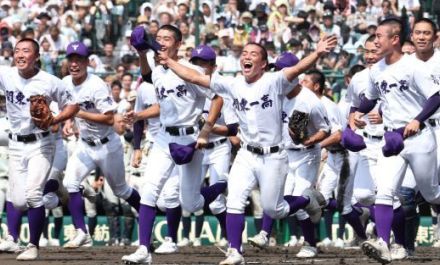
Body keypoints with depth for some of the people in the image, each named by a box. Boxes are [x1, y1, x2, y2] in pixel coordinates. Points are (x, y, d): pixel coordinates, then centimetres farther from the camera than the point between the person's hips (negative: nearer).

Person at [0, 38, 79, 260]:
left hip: (41, 144, -3)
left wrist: (54, 121, -17)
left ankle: (33, 246, -7)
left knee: (32, 193, -17)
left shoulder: (50, 83, -10)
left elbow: (72, 106, -1)